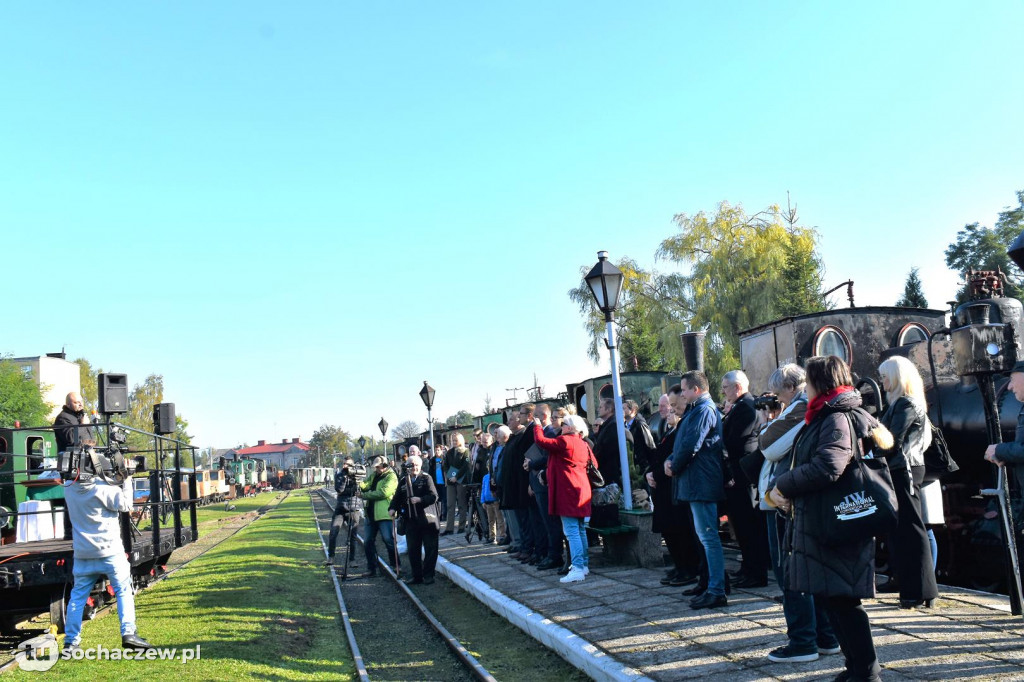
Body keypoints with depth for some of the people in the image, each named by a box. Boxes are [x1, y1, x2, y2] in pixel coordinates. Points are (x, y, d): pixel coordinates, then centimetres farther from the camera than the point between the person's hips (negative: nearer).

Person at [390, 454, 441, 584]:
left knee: (430, 549, 3)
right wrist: (393, 508, -6)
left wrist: (420, 499, -26)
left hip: (428, 520, -4)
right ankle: (417, 576, 18)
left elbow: (433, 496, -12)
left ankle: (428, 575, 14)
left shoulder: (426, 478, -3)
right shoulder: (403, 481, 10)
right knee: (413, 550, 8)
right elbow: (397, 497, 12)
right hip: (411, 521, 4)